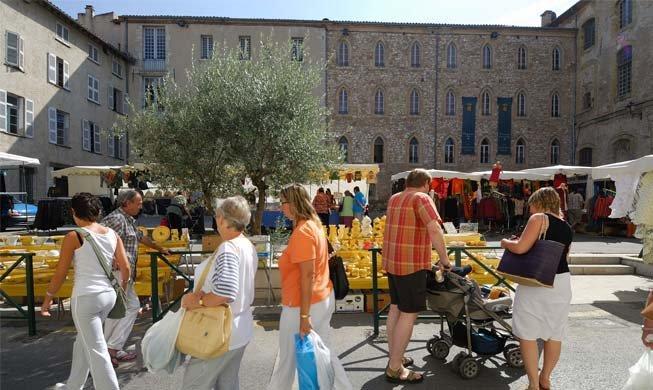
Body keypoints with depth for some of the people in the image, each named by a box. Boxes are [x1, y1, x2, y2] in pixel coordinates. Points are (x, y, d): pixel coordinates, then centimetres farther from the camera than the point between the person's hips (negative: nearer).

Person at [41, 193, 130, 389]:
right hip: (108, 294, 6)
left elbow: (60, 273, -5)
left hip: (86, 297, -6)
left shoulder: (73, 236, -10)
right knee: (83, 341, 26)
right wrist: (123, 285, 21)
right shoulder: (113, 234, 3)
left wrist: (48, 298, 9)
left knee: (97, 350, 2)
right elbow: (125, 267, 1)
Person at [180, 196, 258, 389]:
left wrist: (198, 300, -21)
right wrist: (204, 293, -2)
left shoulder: (228, 248, -23)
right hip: (239, 331, 8)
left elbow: (226, 292, -35)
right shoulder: (248, 246, 4)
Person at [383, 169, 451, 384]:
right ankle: (394, 369, 7)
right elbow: (434, 230, -24)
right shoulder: (421, 198, -12)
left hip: (392, 262, 8)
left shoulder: (393, 199, 12)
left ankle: (394, 357, 31)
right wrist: (444, 259, -15)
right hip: (412, 264, -8)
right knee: (408, 315, 0)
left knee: (395, 308, 18)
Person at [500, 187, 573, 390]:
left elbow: (520, 248, -20)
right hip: (562, 282, 7)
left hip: (535, 284, -7)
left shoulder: (539, 218, -10)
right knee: (555, 333, 17)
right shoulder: (567, 228, 12)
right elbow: (563, 256, 18)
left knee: (528, 334, 5)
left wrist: (506, 242, 1)